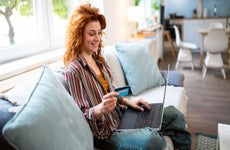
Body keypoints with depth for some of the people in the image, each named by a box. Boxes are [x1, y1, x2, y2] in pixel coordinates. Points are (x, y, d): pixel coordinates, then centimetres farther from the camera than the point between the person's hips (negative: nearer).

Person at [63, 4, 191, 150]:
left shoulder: (98, 58, 8)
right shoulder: (74, 69, -17)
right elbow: (81, 115, -16)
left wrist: (128, 102, 1)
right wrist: (101, 108, -35)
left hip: (120, 114, 8)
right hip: (105, 132, -8)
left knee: (174, 115, 4)